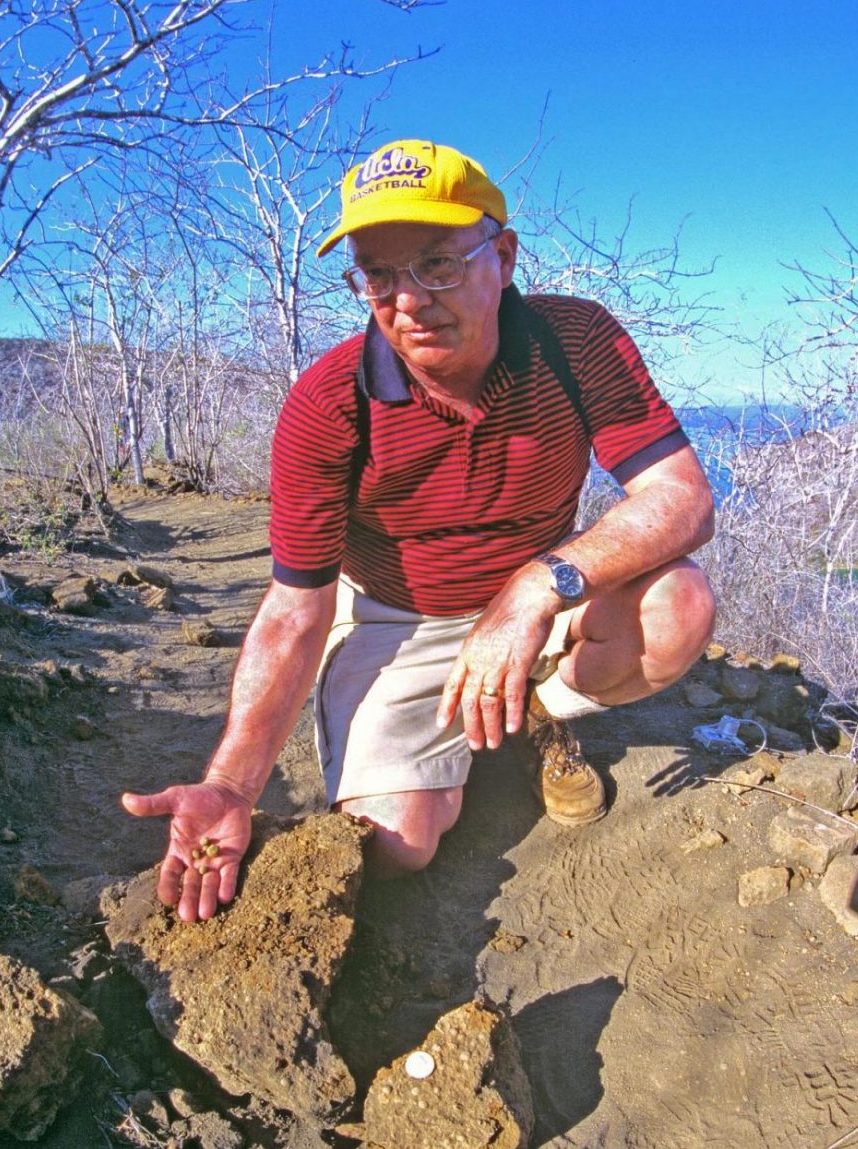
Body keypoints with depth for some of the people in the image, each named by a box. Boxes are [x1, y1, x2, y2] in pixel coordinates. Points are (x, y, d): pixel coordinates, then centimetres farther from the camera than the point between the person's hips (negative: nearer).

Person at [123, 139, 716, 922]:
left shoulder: (578, 342, -18)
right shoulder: (326, 407, -22)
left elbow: (682, 495, -25)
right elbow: (295, 612, -21)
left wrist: (542, 585, -42)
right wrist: (232, 786, -33)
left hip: (540, 601, 2)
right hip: (393, 618, -1)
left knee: (680, 605, -27)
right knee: (395, 843, -17)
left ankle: (543, 714, 6)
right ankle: (450, 737, 20)